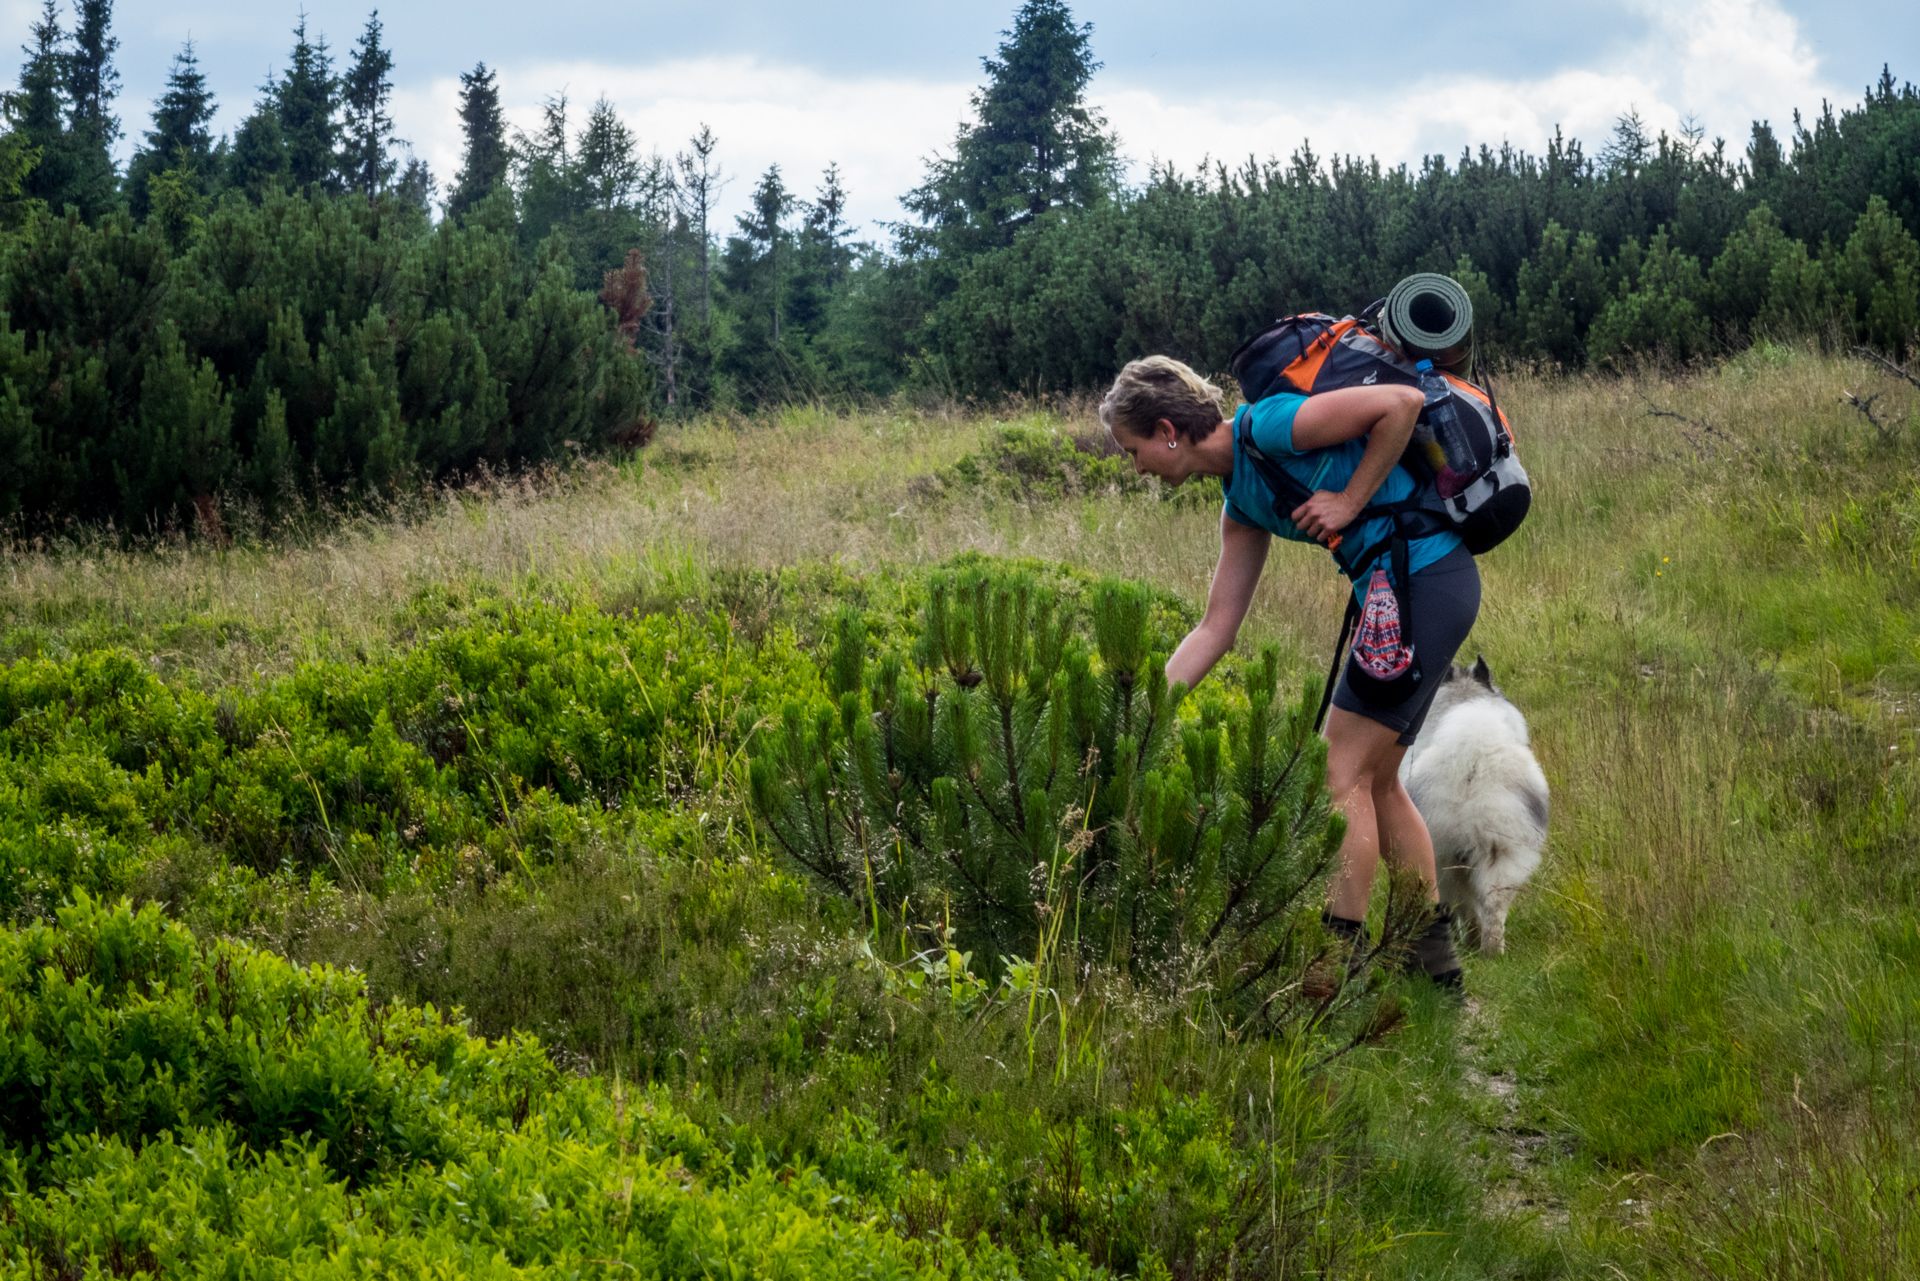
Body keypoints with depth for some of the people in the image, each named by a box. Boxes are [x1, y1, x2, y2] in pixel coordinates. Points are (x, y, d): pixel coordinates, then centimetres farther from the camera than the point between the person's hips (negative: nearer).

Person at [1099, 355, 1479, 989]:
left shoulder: (1267, 427, -14)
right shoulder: (1241, 505, 13)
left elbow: (1403, 402, -19)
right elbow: (1216, 629, 15)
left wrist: (1351, 500, -13)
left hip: (1427, 577, -10)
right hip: (1396, 590, 10)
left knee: (1345, 771, -8)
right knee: (1377, 779, 15)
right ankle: (1435, 951, 22)